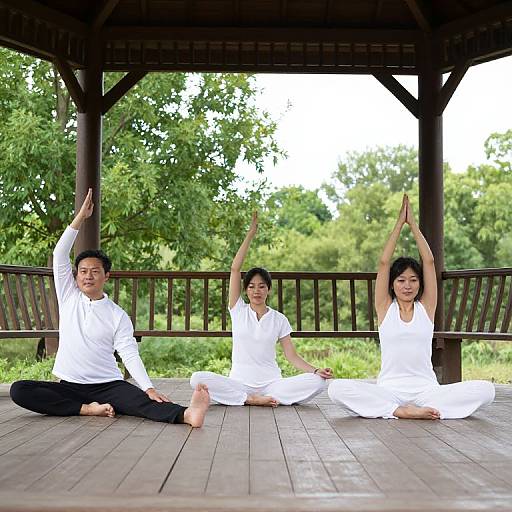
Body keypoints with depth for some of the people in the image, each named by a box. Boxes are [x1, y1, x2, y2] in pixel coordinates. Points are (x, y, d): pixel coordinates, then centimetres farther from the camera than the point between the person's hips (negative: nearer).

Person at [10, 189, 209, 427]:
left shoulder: (118, 315, 2)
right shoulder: (68, 297, 9)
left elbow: (130, 355, -7)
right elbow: (60, 255, 0)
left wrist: (149, 388, -24)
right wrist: (81, 216, -6)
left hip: (107, 386, -2)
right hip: (69, 386, 2)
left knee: (140, 399, -33)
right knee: (19, 390, -24)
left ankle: (186, 414, -59)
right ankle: (86, 409, -30)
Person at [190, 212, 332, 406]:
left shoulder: (279, 319, 7)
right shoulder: (238, 310, 6)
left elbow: (292, 356, 4)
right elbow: (235, 268, -2)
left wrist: (315, 371, -15)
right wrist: (251, 233, -3)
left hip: (271, 383, 1)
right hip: (239, 383, 0)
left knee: (317, 382, -23)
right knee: (197, 378, -28)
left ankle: (264, 399, -25)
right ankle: (253, 400, -25)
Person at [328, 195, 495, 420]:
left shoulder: (426, 307, 9)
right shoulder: (385, 308, 7)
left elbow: (429, 261, 3)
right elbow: (383, 263, -1)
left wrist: (413, 223, 5)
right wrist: (400, 222, 2)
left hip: (425, 389, 1)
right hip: (389, 390, -1)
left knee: (485, 389, -24)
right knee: (337, 388, -28)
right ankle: (402, 411, -28)